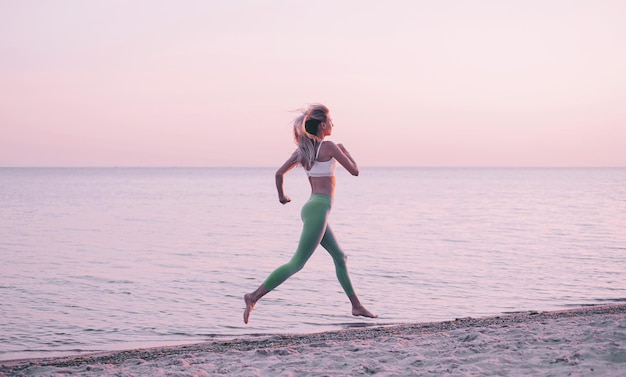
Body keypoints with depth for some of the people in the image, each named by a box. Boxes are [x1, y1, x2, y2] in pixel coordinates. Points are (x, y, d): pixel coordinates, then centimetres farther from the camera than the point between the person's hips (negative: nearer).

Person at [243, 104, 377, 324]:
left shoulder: (303, 149, 11)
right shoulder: (329, 147, -9)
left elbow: (279, 173, 12)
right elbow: (354, 171, -2)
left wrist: (281, 196, 29)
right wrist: (345, 151, 15)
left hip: (311, 208, 9)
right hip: (319, 209, -9)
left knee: (339, 257, 17)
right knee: (297, 263, -12)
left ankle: (356, 306, 24)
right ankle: (254, 296, -17)